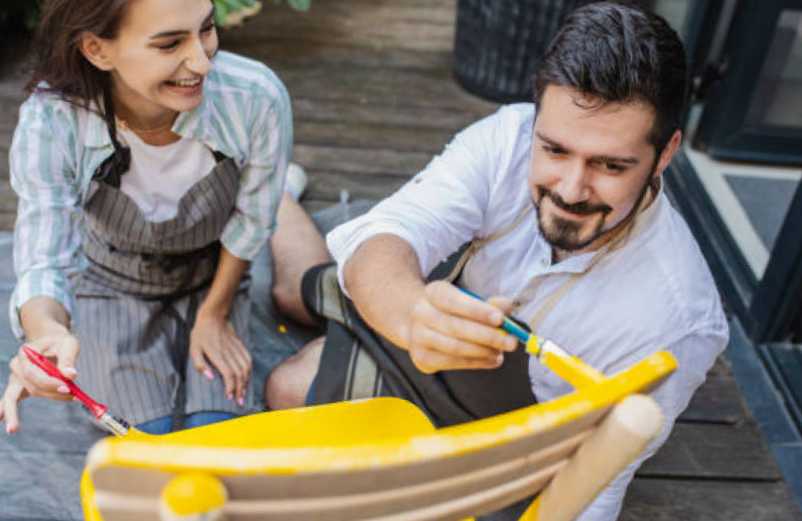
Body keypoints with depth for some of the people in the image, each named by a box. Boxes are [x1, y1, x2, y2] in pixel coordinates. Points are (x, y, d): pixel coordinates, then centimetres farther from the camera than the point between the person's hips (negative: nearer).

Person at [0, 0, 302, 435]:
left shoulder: (258, 98, -33)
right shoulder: (51, 122, -33)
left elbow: (251, 220, -15)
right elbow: (41, 264, -29)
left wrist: (214, 316, -4)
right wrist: (48, 331, -54)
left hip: (211, 279, 1)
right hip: (114, 285, 0)